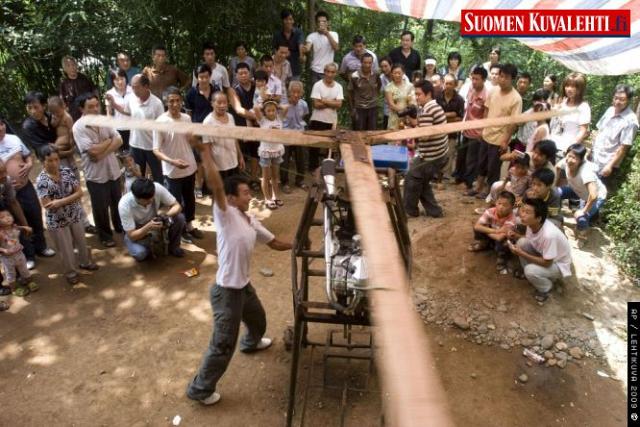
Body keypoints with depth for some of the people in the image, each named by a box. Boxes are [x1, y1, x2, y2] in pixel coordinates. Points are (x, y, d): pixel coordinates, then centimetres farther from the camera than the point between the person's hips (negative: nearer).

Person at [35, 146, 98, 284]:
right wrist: (70, 199, -22)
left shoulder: (67, 171, -9)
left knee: (81, 241, 23)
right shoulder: (41, 181, -20)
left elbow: (80, 192, -13)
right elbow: (47, 205, -24)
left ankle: (85, 262, 48)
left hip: (75, 216, 4)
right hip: (57, 221, -4)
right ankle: (71, 272, 34)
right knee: (66, 248, 13)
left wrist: (60, 201, -25)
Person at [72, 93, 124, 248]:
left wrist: (103, 153, -20)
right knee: (100, 208, 10)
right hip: (95, 175, -5)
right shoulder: (78, 128, -16)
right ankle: (106, 235, 28)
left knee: (118, 203, 21)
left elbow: (119, 141, -7)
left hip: (113, 170, 5)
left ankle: (121, 227, 43)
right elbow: (93, 151, -24)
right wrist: (109, 140, -11)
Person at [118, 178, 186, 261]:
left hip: (155, 222, 3)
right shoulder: (124, 205, -33)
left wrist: (166, 214, -38)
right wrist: (148, 227, -45)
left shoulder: (157, 188, -29)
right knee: (139, 254, -33)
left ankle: (173, 247, 2)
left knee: (179, 218, -24)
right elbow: (131, 236, -27)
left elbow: (177, 206, -17)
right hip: (137, 232, -3)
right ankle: (149, 250, 5)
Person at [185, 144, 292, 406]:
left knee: (258, 319, 34)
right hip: (227, 291, -9)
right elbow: (216, 186, -37)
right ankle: (199, 389, 24)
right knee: (223, 346, 3)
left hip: (244, 285, 9)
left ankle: (251, 343, 67)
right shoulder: (225, 215, -20)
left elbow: (274, 243, 16)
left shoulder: (251, 221, 5)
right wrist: (205, 152, -41)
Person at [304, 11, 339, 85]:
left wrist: (327, 34, -26)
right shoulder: (312, 36, 0)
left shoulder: (333, 34, 0)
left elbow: (336, 48, -17)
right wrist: (306, 48, -43)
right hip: (316, 71, 0)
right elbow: (307, 48, -18)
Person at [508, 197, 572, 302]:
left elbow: (547, 263, -29)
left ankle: (546, 288, 3)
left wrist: (521, 253, -29)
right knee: (522, 242, -16)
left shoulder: (549, 234, -39)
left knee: (530, 271, -31)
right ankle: (527, 271, 10)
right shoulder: (531, 224, -17)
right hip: (543, 254, 7)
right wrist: (516, 236, -16)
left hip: (558, 264, -7)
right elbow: (528, 239, 5)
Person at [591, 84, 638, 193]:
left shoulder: (630, 120, -19)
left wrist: (610, 165, -20)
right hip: (594, 160, 7)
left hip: (607, 165, -7)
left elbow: (623, 147, -20)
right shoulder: (610, 110, 3)